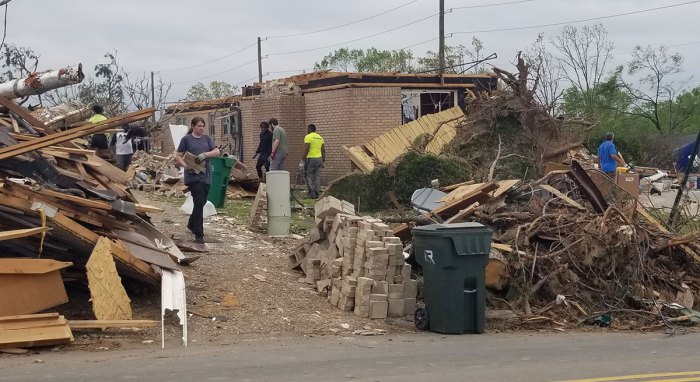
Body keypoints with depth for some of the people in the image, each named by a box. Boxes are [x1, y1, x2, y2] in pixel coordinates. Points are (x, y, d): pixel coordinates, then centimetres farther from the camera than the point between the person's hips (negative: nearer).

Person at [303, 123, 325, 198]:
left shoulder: (308, 137, -8)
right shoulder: (320, 137, 13)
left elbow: (306, 149, -16)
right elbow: (323, 150, 11)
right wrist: (323, 161, 15)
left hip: (311, 159, -6)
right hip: (319, 159, 6)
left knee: (309, 176, -1)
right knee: (317, 176, 10)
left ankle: (312, 193, -8)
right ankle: (316, 193, 10)